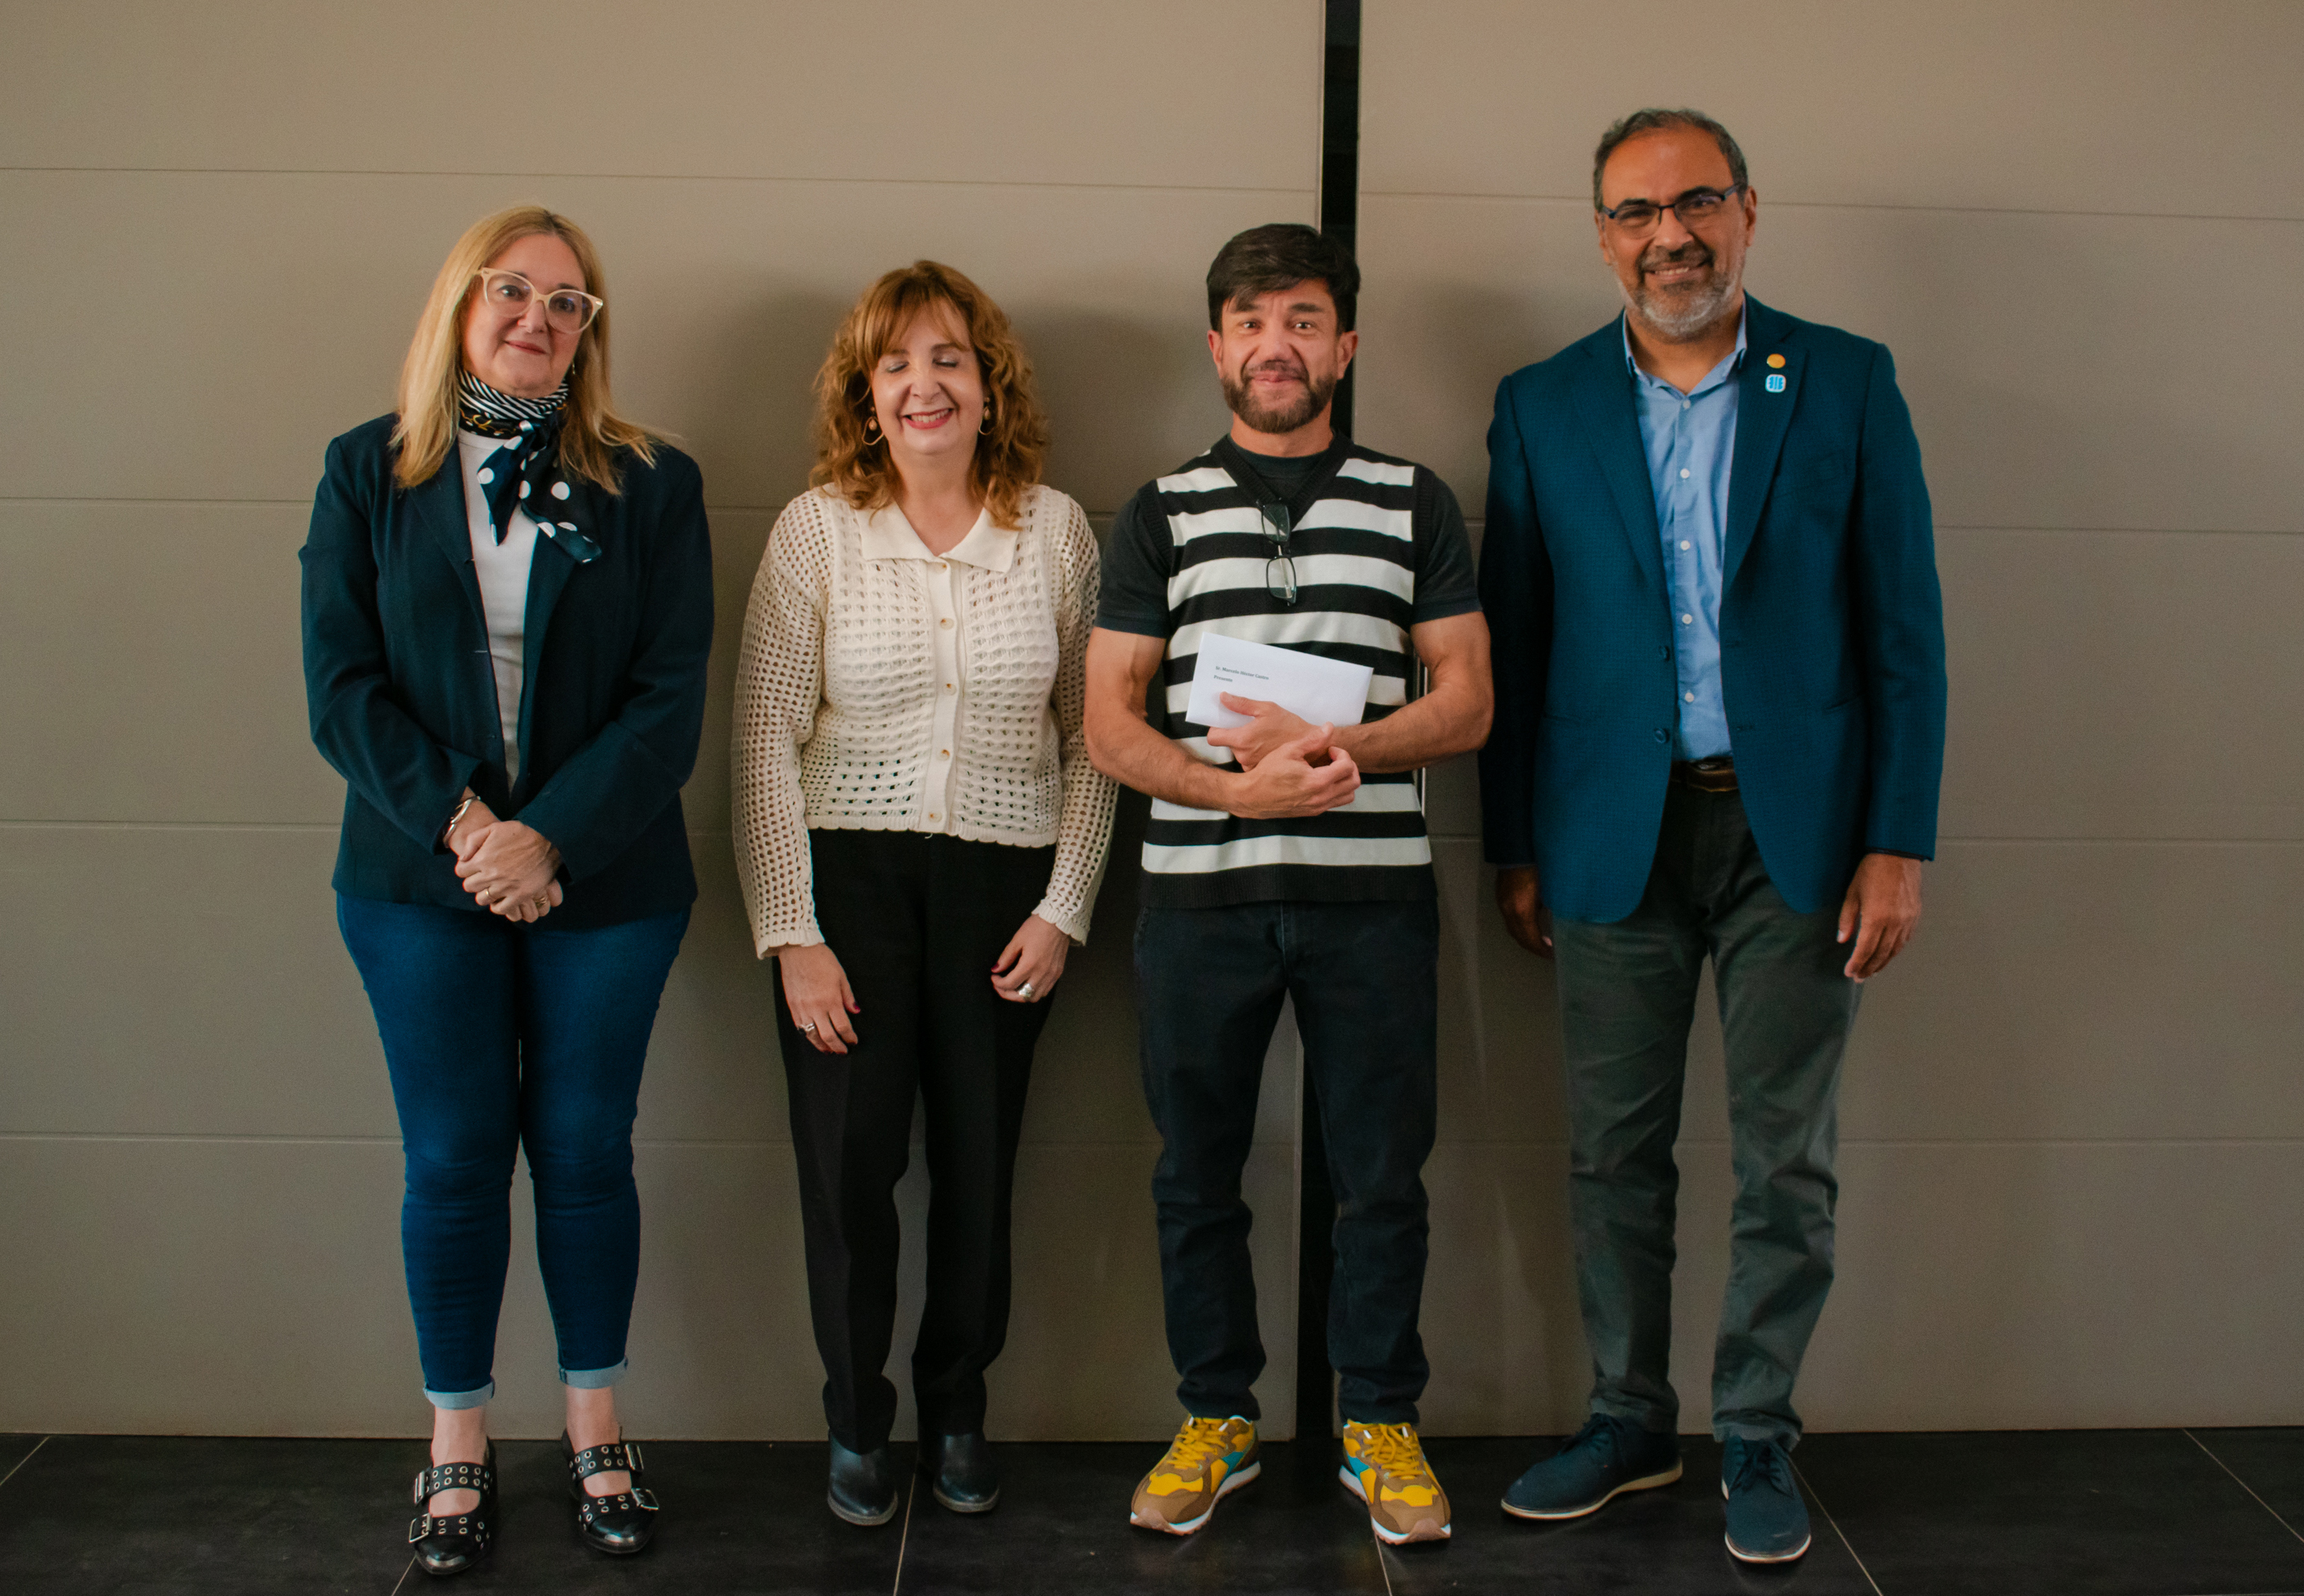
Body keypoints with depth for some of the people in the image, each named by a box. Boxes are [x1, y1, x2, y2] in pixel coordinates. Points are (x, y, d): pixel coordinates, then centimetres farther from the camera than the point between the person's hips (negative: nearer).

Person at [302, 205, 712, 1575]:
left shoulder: (651, 484, 1)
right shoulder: (368, 474, 4)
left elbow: (671, 699, -5)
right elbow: (342, 685, -2)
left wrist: (551, 836, -16)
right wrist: (456, 821, -15)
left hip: (603, 882, 0)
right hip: (421, 878, 0)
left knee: (585, 1150, 8)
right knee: (453, 1159, 8)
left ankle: (597, 1430, 25)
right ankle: (460, 1445, 23)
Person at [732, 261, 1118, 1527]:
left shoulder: (1054, 529, 3)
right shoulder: (816, 528, -1)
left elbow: (1092, 736, 6)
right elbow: (764, 737, -3)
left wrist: (1065, 907, -1)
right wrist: (790, 933, -8)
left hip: (1004, 878, 1)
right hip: (848, 868, -1)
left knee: (979, 1166, 6)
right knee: (847, 1161, -3)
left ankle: (958, 1411, 27)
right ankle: (857, 1424, 19)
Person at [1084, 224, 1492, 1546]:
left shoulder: (1416, 505, 9)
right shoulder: (1162, 515, 8)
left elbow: (1467, 702, 3)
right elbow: (1110, 721, 2)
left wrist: (1333, 747, -13)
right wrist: (1237, 787, -15)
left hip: (1374, 890, 0)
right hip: (1201, 891, 1)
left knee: (1382, 1174, 5)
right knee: (1198, 1174, 8)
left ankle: (1382, 1422, 21)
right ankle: (1219, 1416, 24)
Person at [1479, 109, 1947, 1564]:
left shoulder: (1847, 383, 1)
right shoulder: (1543, 406, 5)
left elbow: (1906, 626, 0)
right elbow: (1514, 641, 7)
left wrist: (1901, 842, -6)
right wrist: (1515, 847, 4)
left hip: (1794, 828, -1)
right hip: (1615, 832, 1)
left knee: (1787, 1164, 6)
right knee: (1616, 1156, 9)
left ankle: (1758, 1438, 23)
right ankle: (1631, 1424, 26)